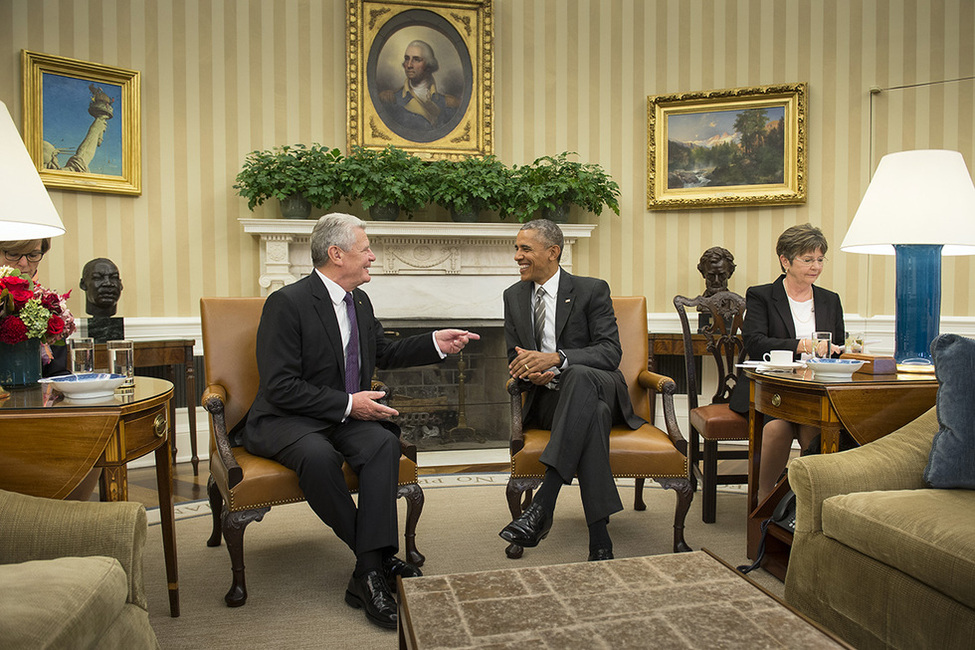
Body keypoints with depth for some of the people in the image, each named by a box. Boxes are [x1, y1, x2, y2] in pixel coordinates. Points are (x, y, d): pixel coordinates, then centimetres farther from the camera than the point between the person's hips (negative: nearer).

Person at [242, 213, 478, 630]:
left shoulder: (358, 301, 10)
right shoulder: (288, 303, -15)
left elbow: (385, 353, 25)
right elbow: (280, 387, -19)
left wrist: (436, 344, 11)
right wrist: (347, 404, -20)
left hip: (346, 416, 6)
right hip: (284, 420, -6)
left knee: (384, 442, -26)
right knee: (319, 455, -37)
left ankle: (369, 573, -27)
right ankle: (377, 560, -18)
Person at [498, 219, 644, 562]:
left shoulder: (592, 290, -1)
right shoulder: (514, 296, 13)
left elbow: (611, 352, -11)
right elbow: (515, 359, 13)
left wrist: (554, 358, -27)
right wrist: (531, 372, -14)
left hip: (599, 388, -2)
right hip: (547, 397, 2)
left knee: (578, 376, -41)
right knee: (593, 415, -37)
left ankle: (542, 506, -47)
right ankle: (600, 540, -38)